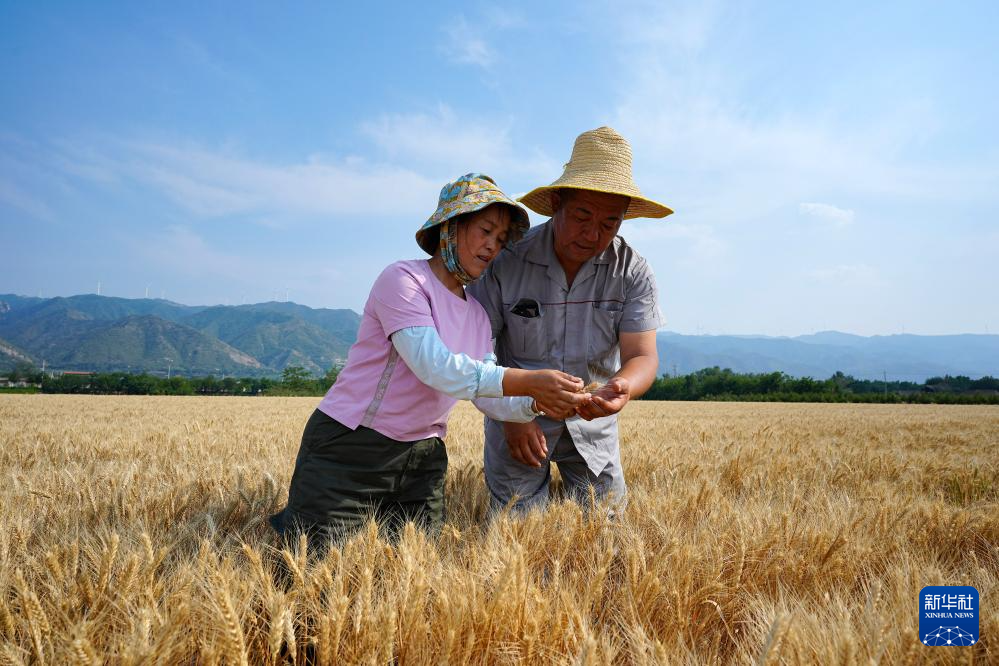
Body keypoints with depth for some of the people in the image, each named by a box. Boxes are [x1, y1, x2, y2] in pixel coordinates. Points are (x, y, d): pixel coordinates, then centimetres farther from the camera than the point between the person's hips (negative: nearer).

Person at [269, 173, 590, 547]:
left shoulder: (478, 315, 9)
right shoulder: (403, 279, -14)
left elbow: (491, 395, 3)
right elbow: (435, 367, -26)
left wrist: (537, 404, -18)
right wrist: (530, 381, -31)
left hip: (422, 458, 7)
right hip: (350, 446, -6)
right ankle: (290, 526, 27)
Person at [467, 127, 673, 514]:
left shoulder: (633, 272, -12)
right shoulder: (506, 261, -18)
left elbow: (641, 355, -15)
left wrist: (622, 389, -39)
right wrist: (510, 416, -19)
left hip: (593, 424, 2)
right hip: (517, 418, -1)